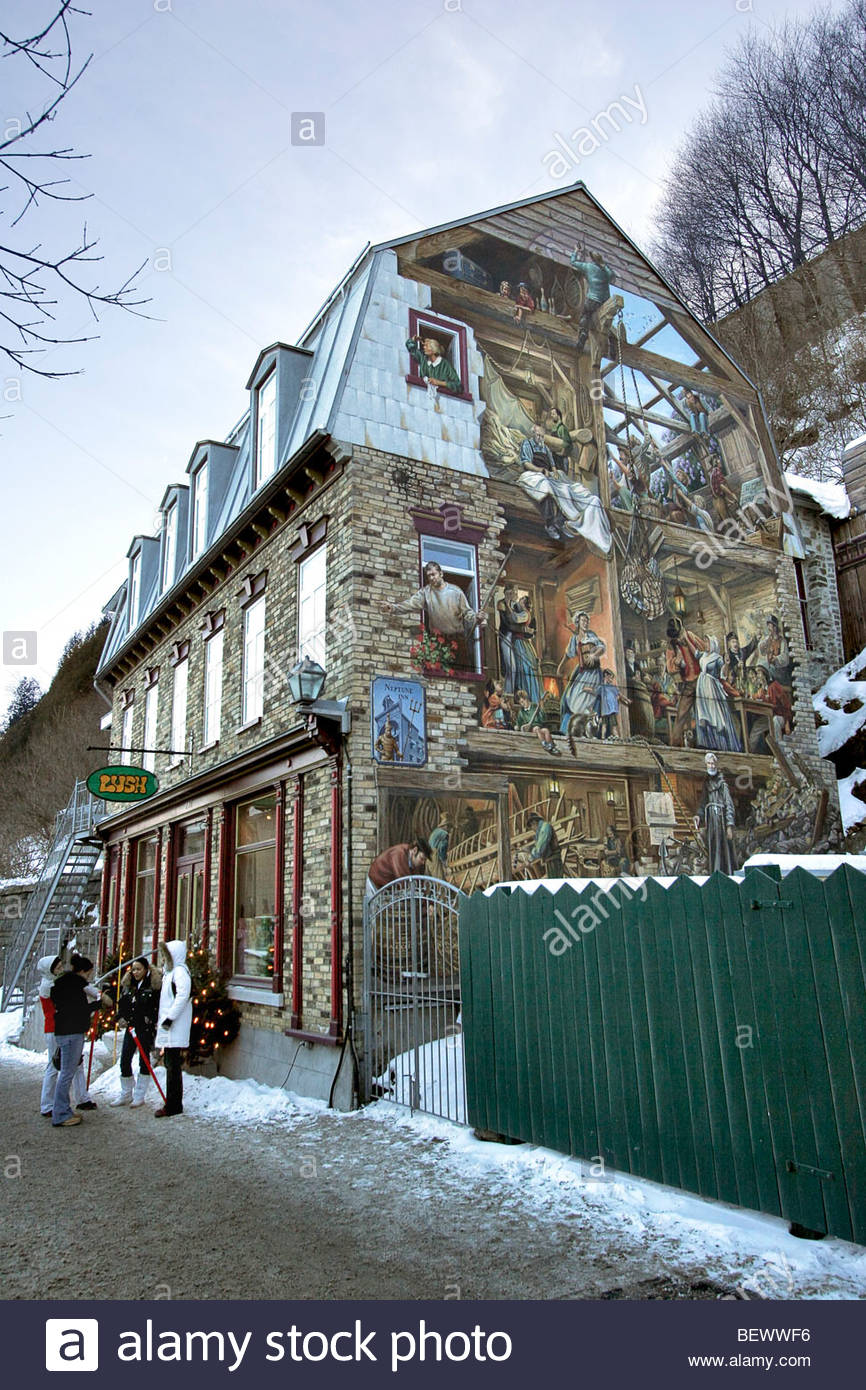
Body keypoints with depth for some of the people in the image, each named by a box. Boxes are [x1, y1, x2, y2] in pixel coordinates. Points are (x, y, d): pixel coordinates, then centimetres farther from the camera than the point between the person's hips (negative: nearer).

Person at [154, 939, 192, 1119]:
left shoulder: (180, 971, -12)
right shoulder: (170, 972, 20)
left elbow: (183, 996, -24)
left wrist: (170, 1018, -22)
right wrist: (164, 1020, 17)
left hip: (175, 1030, -10)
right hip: (169, 1030, 10)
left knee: (173, 1067, -5)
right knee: (171, 1066, 14)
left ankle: (173, 1106, -1)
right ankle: (172, 1104, 21)